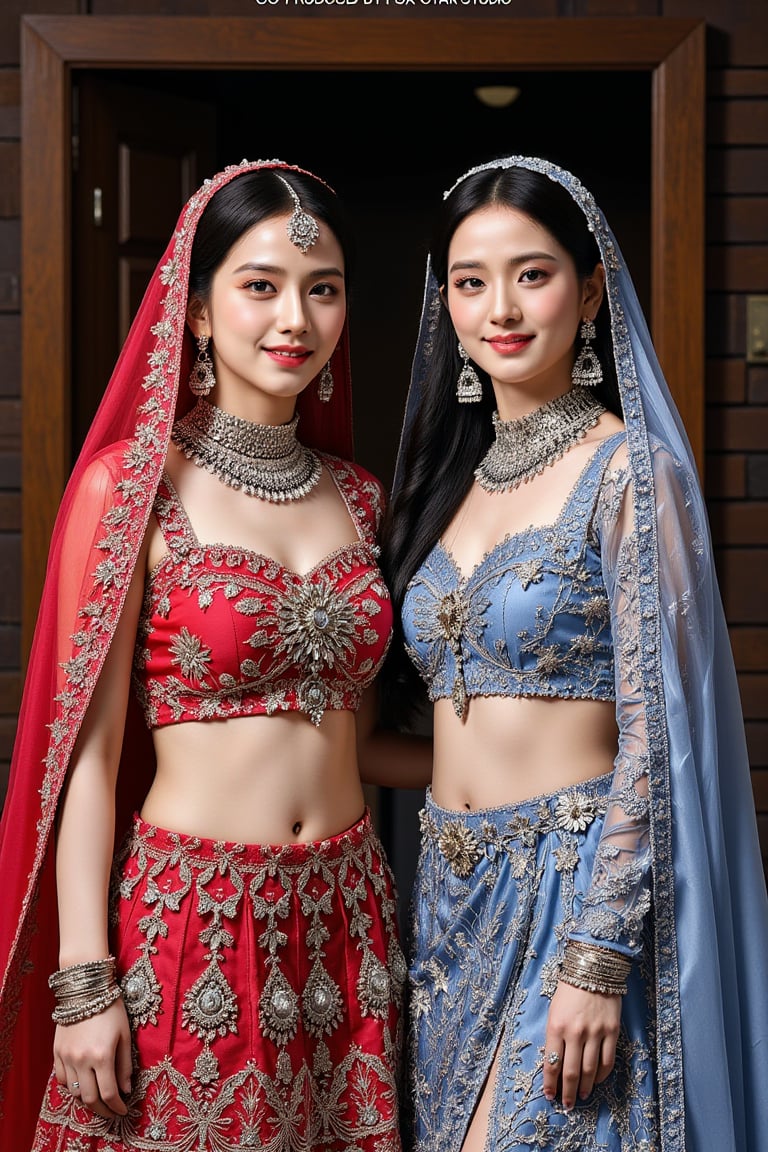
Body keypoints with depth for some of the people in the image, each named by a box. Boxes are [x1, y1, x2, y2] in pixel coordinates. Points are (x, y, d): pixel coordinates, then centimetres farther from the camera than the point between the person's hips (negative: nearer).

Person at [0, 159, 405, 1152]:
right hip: (192, 916, -5)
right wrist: (83, 983, -12)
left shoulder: (356, 497, 8)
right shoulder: (133, 485, -8)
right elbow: (88, 747, -9)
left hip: (344, 910, 5)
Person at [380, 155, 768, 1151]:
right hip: (450, 884, 7)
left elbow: (650, 731, -14)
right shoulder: (447, 475, 11)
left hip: (576, 885, -6)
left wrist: (598, 960, -19)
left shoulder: (627, 471, -9)